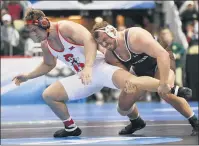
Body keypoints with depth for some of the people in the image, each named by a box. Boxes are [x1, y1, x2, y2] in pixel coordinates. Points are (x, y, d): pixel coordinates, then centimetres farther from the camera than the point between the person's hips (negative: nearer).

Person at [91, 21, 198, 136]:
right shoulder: (110, 56, -16)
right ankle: (137, 122, 38)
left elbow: (163, 54, -46)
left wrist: (164, 83, -53)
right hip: (140, 70, 7)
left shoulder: (136, 36, -38)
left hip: (162, 63, -7)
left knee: (165, 93, -34)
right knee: (123, 104, 3)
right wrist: (128, 82, -40)